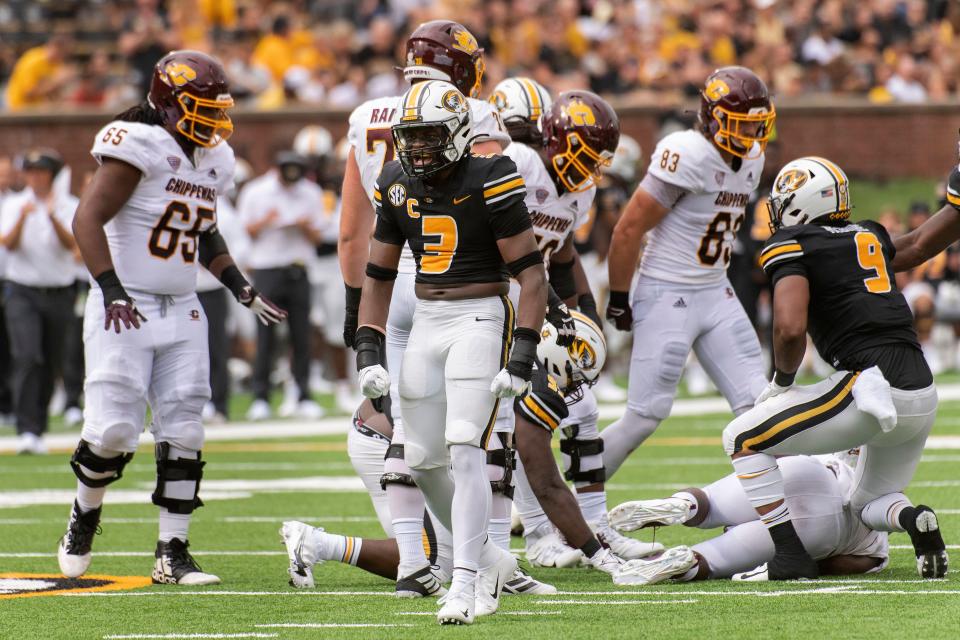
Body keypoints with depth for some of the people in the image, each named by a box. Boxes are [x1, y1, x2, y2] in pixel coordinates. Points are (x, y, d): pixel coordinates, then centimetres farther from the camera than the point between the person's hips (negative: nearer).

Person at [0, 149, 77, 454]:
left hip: (59, 292, 2)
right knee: (27, 357, -17)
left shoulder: (69, 206, 4)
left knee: (51, 365, 6)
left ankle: (39, 429, 19)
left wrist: (53, 217, -28)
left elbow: (70, 243, -12)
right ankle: (27, 431, -22)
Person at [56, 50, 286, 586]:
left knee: (183, 434, 1)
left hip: (182, 312, 7)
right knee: (114, 430, -10)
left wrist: (243, 290, 17)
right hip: (125, 310, -7)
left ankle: (173, 553, 6)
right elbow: (88, 220, -18)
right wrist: (111, 290, -26)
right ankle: (84, 519, 17)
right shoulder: (139, 147, -13)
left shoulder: (213, 162, 11)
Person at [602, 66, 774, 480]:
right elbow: (629, 229, -17)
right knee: (646, 416, -4)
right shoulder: (688, 155, -20)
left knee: (755, 403, 1)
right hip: (667, 297, -8)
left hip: (716, 294, 8)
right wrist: (619, 299, -11)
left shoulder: (750, 160, 7)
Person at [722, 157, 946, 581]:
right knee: (869, 505, 26)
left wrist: (781, 381, 3)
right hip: (923, 394, 7)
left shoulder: (791, 246, -1)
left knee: (742, 440, 9)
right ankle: (914, 520, -8)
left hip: (872, 386, -7)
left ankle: (791, 557, 0)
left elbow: (790, 327, -13)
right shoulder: (873, 238, 19)